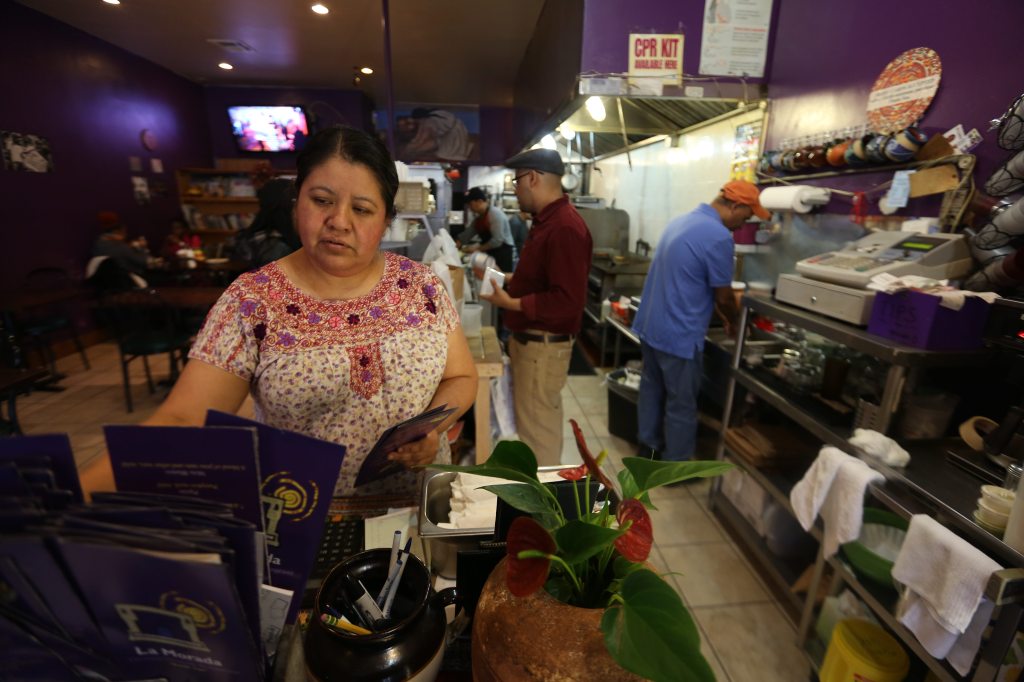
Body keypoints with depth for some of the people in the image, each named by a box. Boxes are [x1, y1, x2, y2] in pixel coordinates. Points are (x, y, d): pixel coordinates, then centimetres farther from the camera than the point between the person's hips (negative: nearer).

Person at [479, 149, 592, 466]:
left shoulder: (564, 228, -22)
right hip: (529, 340, 11)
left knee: (538, 430, 4)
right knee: (532, 422, 22)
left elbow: (567, 300, -27)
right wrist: (507, 279, 13)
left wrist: (511, 303, -22)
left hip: (544, 345, -11)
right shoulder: (548, 220, 12)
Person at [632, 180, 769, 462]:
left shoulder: (681, 221, 10)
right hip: (678, 334, -9)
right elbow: (723, 296, -10)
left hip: (650, 324, 9)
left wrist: (719, 311, 22)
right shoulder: (719, 237, -19)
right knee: (681, 403, 7)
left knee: (652, 389, 19)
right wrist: (732, 323, 10)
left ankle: (648, 448, 35)